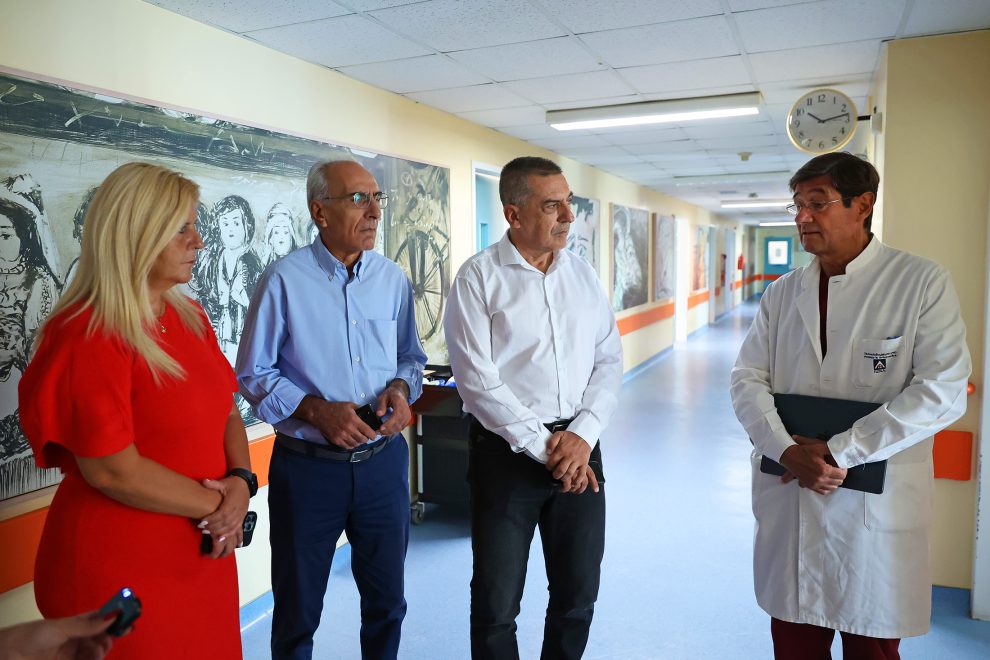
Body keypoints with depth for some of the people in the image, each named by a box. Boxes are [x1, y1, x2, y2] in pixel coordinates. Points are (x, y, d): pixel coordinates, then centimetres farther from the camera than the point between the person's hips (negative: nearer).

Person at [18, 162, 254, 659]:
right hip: (120, 573, -7)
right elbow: (114, 471, -22)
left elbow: (226, 409, 7)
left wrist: (240, 482, -10)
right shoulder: (87, 337, -18)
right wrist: (218, 503, -13)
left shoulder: (189, 316, 6)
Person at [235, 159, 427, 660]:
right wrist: (316, 411, -19)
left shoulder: (393, 279, 2)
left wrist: (401, 388, -10)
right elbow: (253, 374, -6)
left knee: (386, 602, 19)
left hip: (383, 462, 3)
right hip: (308, 466, -3)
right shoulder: (284, 280, -10)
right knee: (297, 613, 16)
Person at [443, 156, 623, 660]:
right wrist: (543, 447, -13)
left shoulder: (582, 274, 7)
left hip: (579, 447, 5)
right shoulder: (479, 277, -7)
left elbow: (609, 360, 6)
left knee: (578, 597, 17)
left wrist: (583, 434, -8)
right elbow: (475, 379, -12)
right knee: (497, 605, 9)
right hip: (506, 450, -4)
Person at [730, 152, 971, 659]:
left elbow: (943, 390, -13)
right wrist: (787, 451, -14)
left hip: (876, 507, -3)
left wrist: (839, 453, -16)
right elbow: (747, 378, 2)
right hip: (787, 499, 4)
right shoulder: (782, 292, 8)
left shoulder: (923, 283, -5)